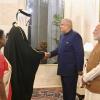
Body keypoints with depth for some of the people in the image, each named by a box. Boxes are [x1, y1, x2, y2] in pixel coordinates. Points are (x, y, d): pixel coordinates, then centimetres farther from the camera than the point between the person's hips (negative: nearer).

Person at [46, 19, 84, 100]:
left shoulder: (75, 36, -15)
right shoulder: (63, 36, 11)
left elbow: (80, 53, -17)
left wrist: (79, 69, -16)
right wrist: (51, 54, 2)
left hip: (71, 69, -8)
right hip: (63, 69, 8)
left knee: (70, 90, 4)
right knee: (65, 89, 17)